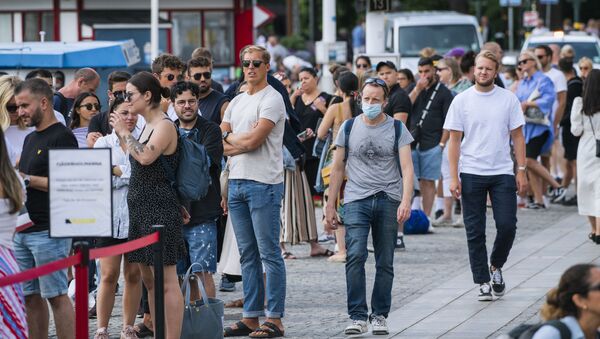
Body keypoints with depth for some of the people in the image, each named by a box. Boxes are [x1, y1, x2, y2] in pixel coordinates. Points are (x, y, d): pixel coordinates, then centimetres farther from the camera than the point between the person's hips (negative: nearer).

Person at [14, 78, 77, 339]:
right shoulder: (30, 139, 19)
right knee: (30, 296, 9)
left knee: (56, 296, -7)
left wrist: (26, 179, -16)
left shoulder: (62, 137, -9)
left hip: (48, 231, -9)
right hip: (23, 229, 9)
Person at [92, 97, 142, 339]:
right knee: (109, 275, -4)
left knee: (134, 275, 5)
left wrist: (117, 171, -5)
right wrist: (131, 174, -8)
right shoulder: (103, 143, 7)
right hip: (109, 216, -1)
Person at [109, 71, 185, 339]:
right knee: (149, 280, 13)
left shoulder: (165, 126, -11)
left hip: (160, 210, -10)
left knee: (166, 282, -9)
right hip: (141, 208, 10)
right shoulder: (148, 126, 16)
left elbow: (145, 157, -26)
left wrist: (124, 132, -16)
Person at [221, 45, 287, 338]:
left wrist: (229, 138, 2)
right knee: (248, 255, 11)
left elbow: (253, 140, -15)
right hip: (236, 182, 8)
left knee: (269, 253, -6)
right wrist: (240, 144, -3)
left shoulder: (271, 99, -7)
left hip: (263, 184, -8)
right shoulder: (236, 102, 19)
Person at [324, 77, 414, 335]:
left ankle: (379, 316, 15)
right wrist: (330, 205, 10)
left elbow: (407, 168, -3)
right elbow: (338, 168, 13)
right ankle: (357, 317, -12)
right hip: (356, 200, 0)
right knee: (355, 256, -15)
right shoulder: (349, 127, 8)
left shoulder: (397, 129, 4)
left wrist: (406, 201, -18)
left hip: (388, 200, 0)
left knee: (385, 263, 4)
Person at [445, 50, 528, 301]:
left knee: (507, 226, -5)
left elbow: (517, 137, 6)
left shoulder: (509, 99, 3)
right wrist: (453, 177, -6)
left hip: (502, 172, 0)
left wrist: (521, 171, 0)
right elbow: (454, 140, 0)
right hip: (471, 174, 0)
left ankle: (495, 266, 21)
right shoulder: (462, 101, 0)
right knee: (475, 232, 2)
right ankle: (482, 283, 10)